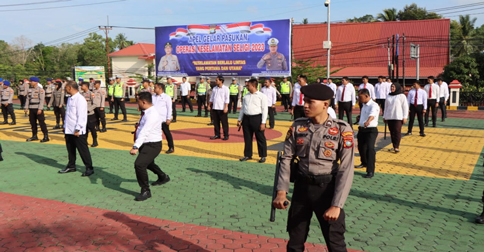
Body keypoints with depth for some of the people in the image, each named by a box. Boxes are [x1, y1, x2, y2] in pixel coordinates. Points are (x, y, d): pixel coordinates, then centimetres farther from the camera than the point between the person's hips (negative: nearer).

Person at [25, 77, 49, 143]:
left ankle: (46, 136, -4)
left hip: (38, 109, -7)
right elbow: (28, 99, 16)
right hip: (31, 109, 7)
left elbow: (42, 100, -13)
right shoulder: (30, 90, 13)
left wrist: (40, 109, -18)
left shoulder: (40, 90, -7)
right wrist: (26, 108, 9)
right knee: (32, 123, 10)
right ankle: (34, 136, 20)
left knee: (42, 122, -7)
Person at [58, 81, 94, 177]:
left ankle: (89, 168, 8)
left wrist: (77, 129, -20)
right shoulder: (70, 99, 13)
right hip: (69, 130, 9)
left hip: (78, 132, -9)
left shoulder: (80, 99, -15)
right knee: (70, 149, 17)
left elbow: (81, 116, -19)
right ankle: (71, 166, 31)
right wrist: (65, 126, 18)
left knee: (83, 150, -1)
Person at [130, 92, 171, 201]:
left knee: (139, 164, -23)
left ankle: (146, 191, -9)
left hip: (152, 145, -11)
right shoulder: (147, 112, 5)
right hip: (145, 144, 11)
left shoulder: (152, 114, -25)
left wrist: (136, 147, -40)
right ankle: (163, 177, 56)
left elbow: (144, 132, -34)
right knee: (148, 163, 29)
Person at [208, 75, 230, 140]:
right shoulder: (214, 88, 13)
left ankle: (226, 135, 7)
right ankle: (217, 135, 18)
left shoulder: (225, 89, -4)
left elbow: (227, 99, -8)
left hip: (222, 109, -6)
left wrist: (226, 107, -15)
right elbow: (212, 98, 19)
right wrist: (209, 105, 14)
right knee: (216, 122, 8)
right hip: (215, 108, 6)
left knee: (224, 123, -1)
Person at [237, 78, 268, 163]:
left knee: (260, 138, 2)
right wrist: (239, 119, 14)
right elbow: (242, 108, 18)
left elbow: (264, 110, -7)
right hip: (246, 118, 5)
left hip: (257, 118, -5)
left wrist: (263, 123, -13)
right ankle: (247, 155, 23)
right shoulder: (246, 96, 13)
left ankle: (263, 156, 12)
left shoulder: (262, 96, -4)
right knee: (247, 138, 11)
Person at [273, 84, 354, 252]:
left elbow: (346, 170, -14)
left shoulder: (342, 129, -12)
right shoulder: (297, 126, -1)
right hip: (301, 186, 3)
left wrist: (337, 205, -19)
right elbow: (286, 159, 0)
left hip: (327, 188, -3)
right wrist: (282, 191, -12)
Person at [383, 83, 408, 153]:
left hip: (398, 117, -5)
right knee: (392, 132, 5)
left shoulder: (401, 96, -1)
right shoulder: (388, 96, 15)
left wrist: (405, 117, -9)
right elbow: (386, 107, 21)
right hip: (389, 117, 5)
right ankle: (394, 146, 13)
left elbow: (405, 107, -3)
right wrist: (384, 117, 18)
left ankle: (397, 147, -6)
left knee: (397, 131, -9)